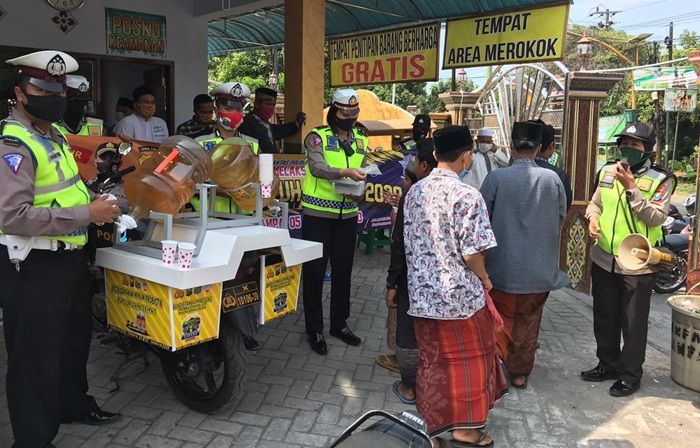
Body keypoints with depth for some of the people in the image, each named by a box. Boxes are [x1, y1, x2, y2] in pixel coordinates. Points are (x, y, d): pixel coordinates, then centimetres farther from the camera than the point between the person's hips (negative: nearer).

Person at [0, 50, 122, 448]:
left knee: (76, 340, 24)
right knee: (37, 356, 4)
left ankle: (74, 403, 45)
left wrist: (92, 198, 7)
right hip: (33, 268, -10)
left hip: (71, 258, 10)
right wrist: (86, 214, -28)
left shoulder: (54, 134, 12)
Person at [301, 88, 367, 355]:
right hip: (318, 214, -5)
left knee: (343, 271, 13)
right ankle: (314, 330, 15)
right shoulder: (317, 137, -5)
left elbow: (361, 174, 14)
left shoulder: (361, 141, 12)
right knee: (315, 271, 3)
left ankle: (340, 324, 29)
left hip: (347, 215, 5)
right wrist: (346, 172, -37)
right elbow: (317, 167, -22)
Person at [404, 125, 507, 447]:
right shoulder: (466, 196, -17)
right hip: (460, 293, -6)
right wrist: (485, 279, 1)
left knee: (433, 359, 19)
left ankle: (434, 420, 32)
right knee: (468, 360, 12)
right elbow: (472, 253, -18)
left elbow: (410, 242, 8)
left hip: (422, 292, 6)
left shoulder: (414, 192, 3)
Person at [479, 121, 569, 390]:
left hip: (503, 265, -2)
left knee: (501, 318, 16)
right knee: (529, 321, 16)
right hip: (540, 266, 2)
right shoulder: (552, 179, -7)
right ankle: (520, 373, 27)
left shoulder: (496, 178, -13)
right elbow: (561, 219, 4)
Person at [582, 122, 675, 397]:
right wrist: (593, 217, -8)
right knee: (604, 318, 18)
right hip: (603, 260, 5)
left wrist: (631, 188, -24)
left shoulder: (660, 179, -10)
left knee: (633, 323, 7)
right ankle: (607, 364, 35)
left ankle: (630, 374, 23)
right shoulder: (608, 172, 5)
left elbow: (656, 218, -19)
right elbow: (595, 202, 14)